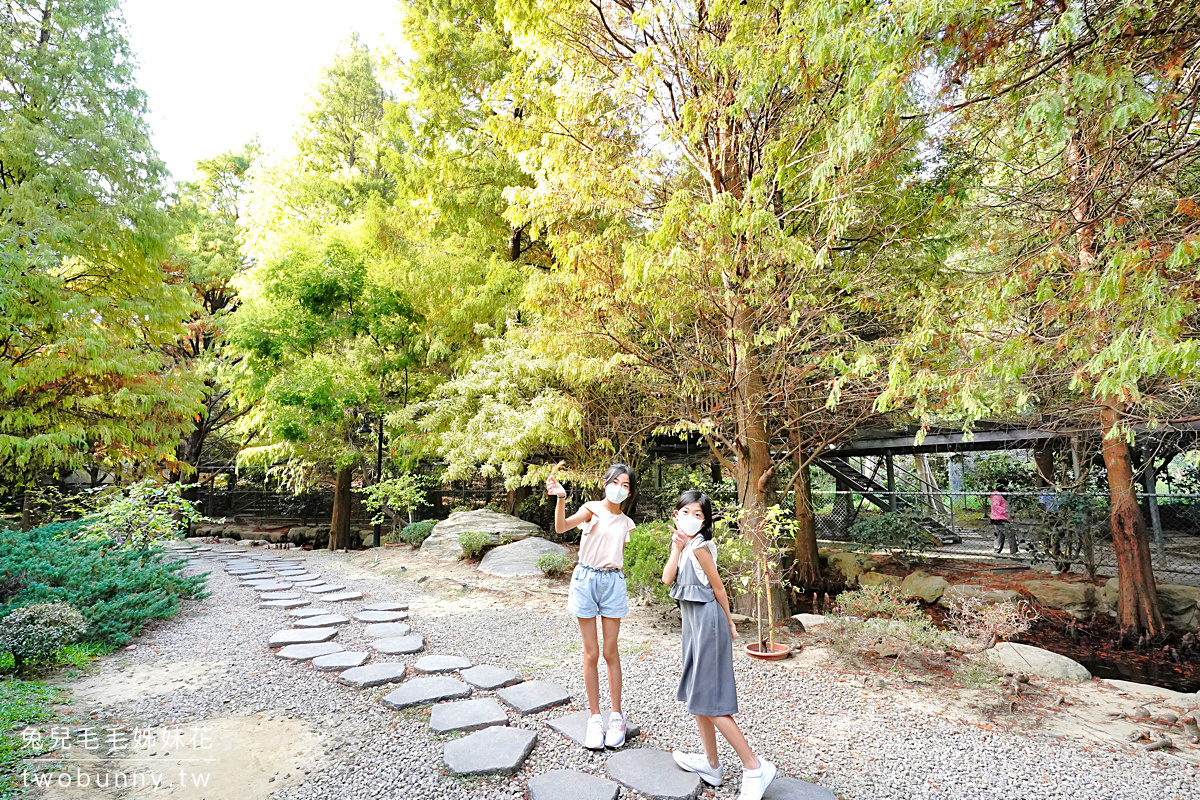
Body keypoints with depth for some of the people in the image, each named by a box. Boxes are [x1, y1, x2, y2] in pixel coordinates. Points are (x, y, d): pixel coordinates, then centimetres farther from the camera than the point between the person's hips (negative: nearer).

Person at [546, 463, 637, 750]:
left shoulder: (625, 522, 8)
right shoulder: (592, 509, -6)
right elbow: (561, 527, -23)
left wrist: (623, 592, 16)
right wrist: (561, 498, -39)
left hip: (613, 581, 3)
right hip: (587, 578, -3)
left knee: (610, 652, 9)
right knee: (591, 654, 6)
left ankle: (616, 715, 24)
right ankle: (595, 717, 20)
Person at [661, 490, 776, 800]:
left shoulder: (699, 547, -18)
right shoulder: (683, 544, 7)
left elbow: (719, 588, -10)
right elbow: (667, 579, -4)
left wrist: (728, 623, -1)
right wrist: (676, 546, -12)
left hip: (707, 620, -9)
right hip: (693, 621, 9)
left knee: (707, 699, -3)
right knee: (696, 693, 17)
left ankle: (754, 767, 7)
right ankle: (711, 764, 31)